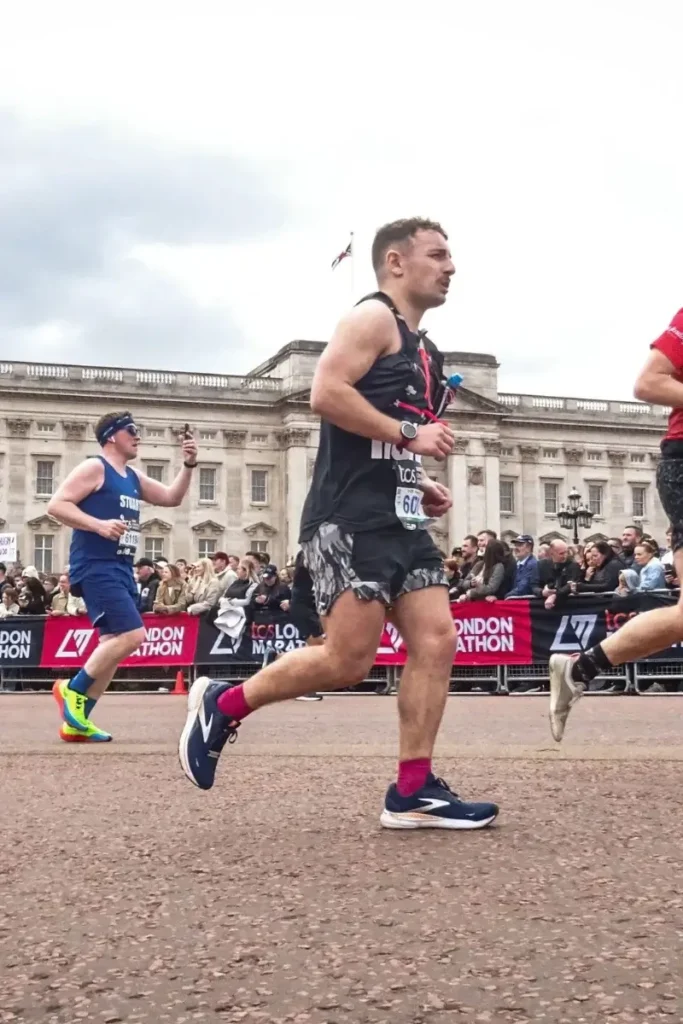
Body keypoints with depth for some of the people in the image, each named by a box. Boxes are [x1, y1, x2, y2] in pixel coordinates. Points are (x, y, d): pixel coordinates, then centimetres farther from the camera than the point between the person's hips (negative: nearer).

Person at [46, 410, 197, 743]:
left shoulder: (134, 477, 19)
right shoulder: (94, 468, -5)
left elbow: (171, 498, 25)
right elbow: (56, 504, -13)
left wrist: (188, 465, 10)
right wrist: (99, 525, -23)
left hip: (121, 570, 10)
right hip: (96, 568, -10)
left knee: (114, 644, 9)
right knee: (132, 635, -20)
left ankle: (76, 722, 15)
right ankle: (72, 689, -4)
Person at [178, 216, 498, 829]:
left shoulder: (422, 349, 24)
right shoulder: (373, 318, -4)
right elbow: (326, 393, -20)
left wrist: (421, 486, 15)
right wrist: (409, 433, -18)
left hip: (400, 522, 10)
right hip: (349, 520, -9)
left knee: (436, 641, 0)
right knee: (347, 661, -11)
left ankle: (413, 793, 5)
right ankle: (221, 705, 10)